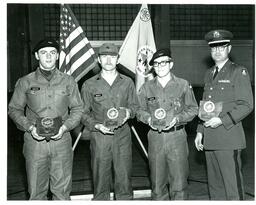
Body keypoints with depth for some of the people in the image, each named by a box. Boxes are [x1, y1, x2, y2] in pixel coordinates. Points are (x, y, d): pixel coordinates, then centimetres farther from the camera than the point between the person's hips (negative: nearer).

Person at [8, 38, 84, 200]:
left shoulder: (68, 81, 6)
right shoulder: (25, 82, 4)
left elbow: (78, 109, 9)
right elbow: (14, 109, 8)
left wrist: (65, 127, -7)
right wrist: (29, 127, -7)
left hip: (62, 140, 1)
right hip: (34, 140, 0)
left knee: (62, 189, 7)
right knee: (36, 190, 7)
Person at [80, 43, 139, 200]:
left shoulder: (127, 82, 7)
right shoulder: (89, 85, 3)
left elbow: (135, 106, 14)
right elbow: (83, 112, 5)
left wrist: (128, 112, -8)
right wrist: (97, 125, -10)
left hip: (122, 135, 1)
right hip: (99, 136, -1)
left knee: (124, 177, 6)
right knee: (100, 178, 6)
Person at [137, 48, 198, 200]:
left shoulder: (183, 85, 4)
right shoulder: (147, 87, 8)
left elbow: (193, 108, 6)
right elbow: (140, 110, 13)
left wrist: (177, 119, -10)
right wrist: (149, 119, -8)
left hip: (177, 137, -1)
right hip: (155, 138, 2)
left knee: (179, 181, 0)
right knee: (157, 181, 8)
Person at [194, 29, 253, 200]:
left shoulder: (239, 72, -2)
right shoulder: (209, 74, 18)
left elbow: (247, 105, -8)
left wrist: (222, 120, -16)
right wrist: (200, 131, 14)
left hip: (229, 138, -6)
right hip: (210, 140, 6)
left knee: (233, 186, -3)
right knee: (214, 185, 12)